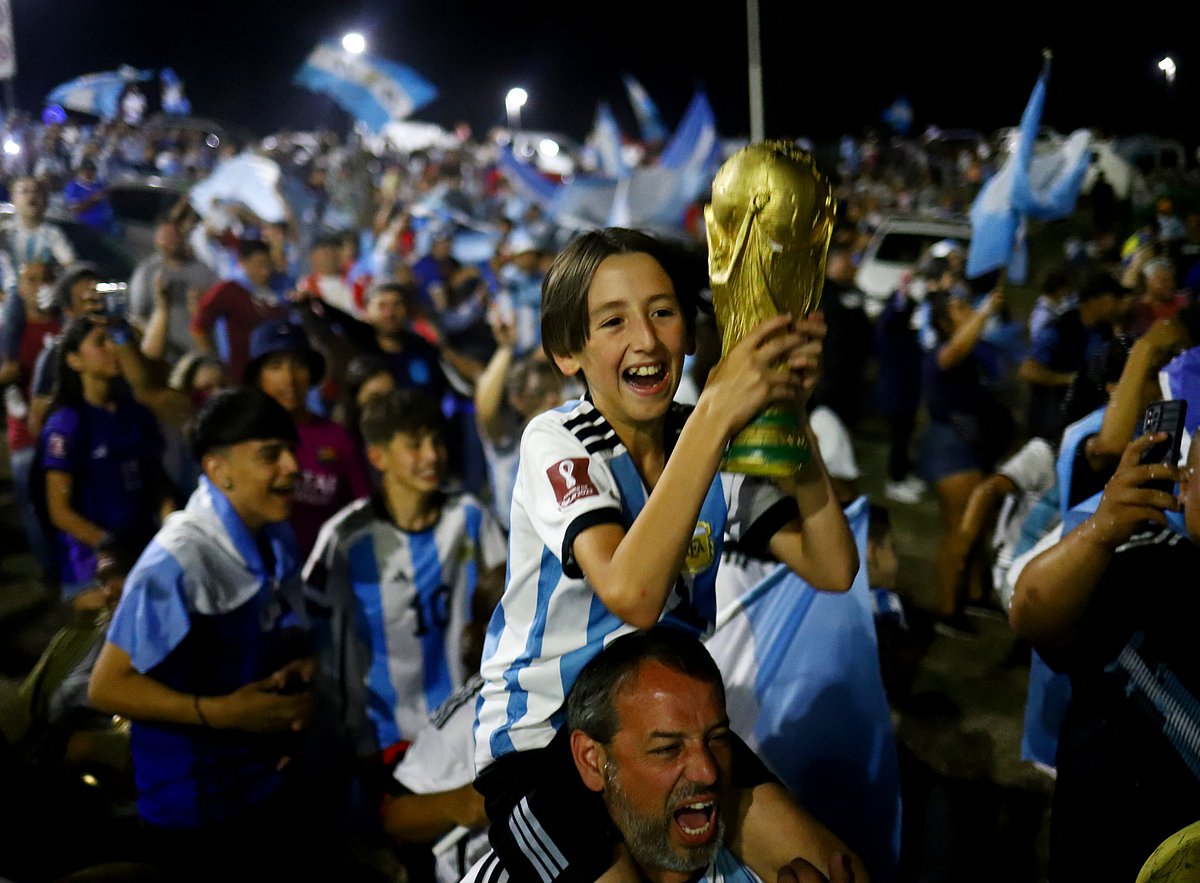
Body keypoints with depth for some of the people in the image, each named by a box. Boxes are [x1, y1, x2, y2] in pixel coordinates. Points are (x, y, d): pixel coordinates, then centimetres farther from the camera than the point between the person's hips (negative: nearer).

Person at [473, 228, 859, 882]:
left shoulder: (712, 442, -2)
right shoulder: (557, 443, -18)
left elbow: (833, 570, -11)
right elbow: (633, 595, -37)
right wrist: (716, 412, -38)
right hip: (542, 737, -5)